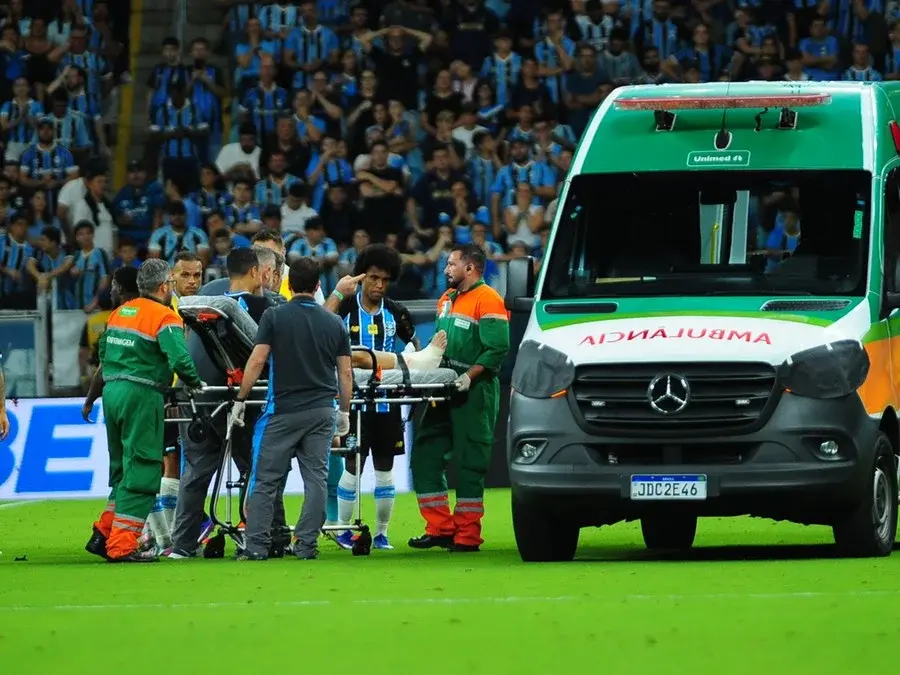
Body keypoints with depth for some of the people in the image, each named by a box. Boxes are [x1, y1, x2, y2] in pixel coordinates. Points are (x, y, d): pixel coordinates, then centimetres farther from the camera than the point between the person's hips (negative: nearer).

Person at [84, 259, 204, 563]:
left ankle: (104, 534, 14)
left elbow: (103, 353, 20)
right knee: (142, 472, -3)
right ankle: (122, 546, -6)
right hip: (142, 397, -8)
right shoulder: (165, 317, -9)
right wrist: (196, 384, -3)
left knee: (123, 469, 18)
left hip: (112, 391, 8)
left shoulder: (119, 312, 15)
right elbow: (180, 359, -19)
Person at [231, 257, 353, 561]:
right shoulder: (335, 323, 6)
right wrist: (344, 412, 17)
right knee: (316, 478, 6)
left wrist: (240, 401, -1)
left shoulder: (274, 317, -4)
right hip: (322, 410, 3)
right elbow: (345, 373, 7)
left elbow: (257, 361, -8)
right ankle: (307, 544, 3)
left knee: (265, 479, 2)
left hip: (283, 410, -3)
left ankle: (256, 544, -2)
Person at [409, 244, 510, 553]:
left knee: (469, 465, -5)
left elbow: (497, 350, -17)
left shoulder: (488, 300, -9)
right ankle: (440, 528, 10)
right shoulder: (447, 299, 18)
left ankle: (467, 536, -1)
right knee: (425, 458, 5)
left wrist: (469, 376, -23)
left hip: (475, 393, -9)